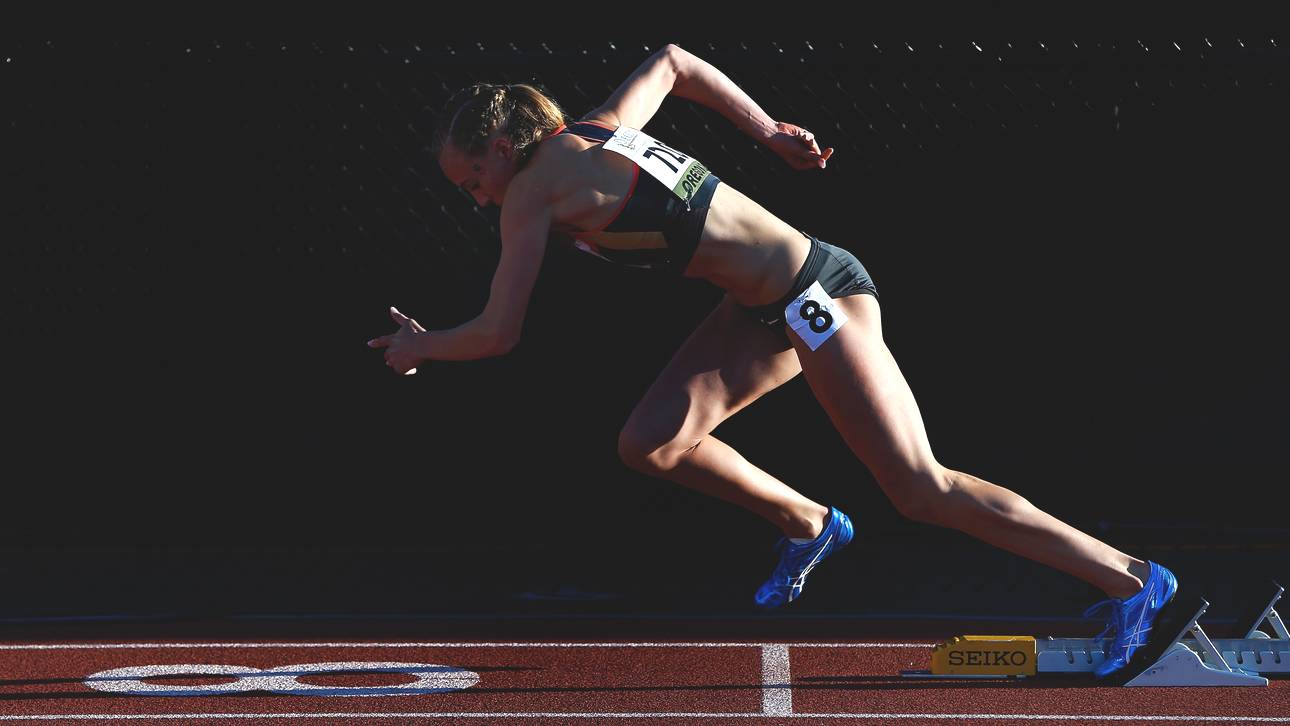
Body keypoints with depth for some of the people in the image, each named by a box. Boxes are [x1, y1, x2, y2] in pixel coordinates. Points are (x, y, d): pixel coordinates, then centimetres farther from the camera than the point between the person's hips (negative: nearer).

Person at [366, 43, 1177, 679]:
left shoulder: (534, 189, -13)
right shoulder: (598, 130, 10)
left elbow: (498, 333, -12)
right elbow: (672, 61, 27)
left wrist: (420, 347, 7)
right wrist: (769, 131, 28)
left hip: (816, 298, -9)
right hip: (772, 307, 9)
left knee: (921, 489, -6)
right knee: (650, 444, 4)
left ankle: (1133, 583, -1)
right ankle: (807, 524, 24)